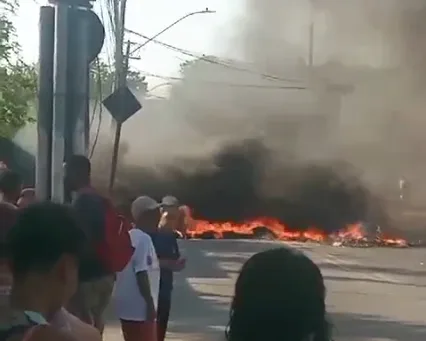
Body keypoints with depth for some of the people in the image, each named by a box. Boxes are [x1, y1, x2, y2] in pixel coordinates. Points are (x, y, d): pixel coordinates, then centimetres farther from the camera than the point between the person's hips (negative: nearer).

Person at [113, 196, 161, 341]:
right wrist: (150, 303, -19)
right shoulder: (143, 239, -15)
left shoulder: (130, 237, 13)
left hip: (128, 305, 10)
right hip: (139, 307, -10)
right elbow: (141, 273, -21)